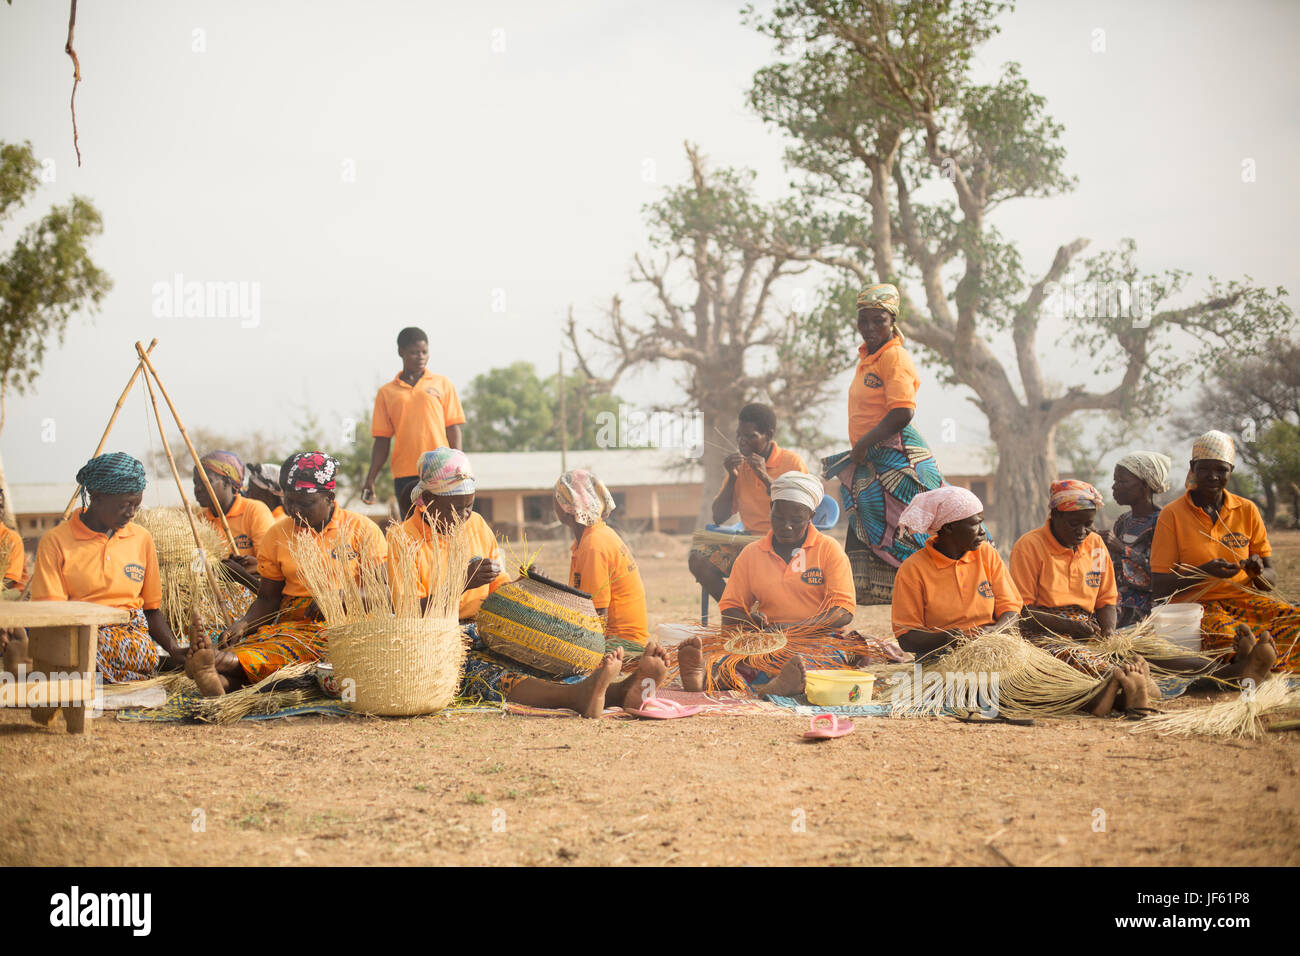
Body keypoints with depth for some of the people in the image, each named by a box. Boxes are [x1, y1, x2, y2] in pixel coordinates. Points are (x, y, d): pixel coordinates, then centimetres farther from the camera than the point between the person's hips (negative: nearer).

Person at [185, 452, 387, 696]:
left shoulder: (360, 529, 4)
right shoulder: (278, 535, 14)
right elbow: (268, 598, 14)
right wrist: (244, 624, -7)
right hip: (291, 620, 3)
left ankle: (228, 662, -60)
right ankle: (223, 680, -63)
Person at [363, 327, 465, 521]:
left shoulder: (442, 384, 10)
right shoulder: (386, 393, 11)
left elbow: (453, 429, 7)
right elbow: (382, 440, 12)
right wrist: (371, 479, 4)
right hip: (404, 475, 1)